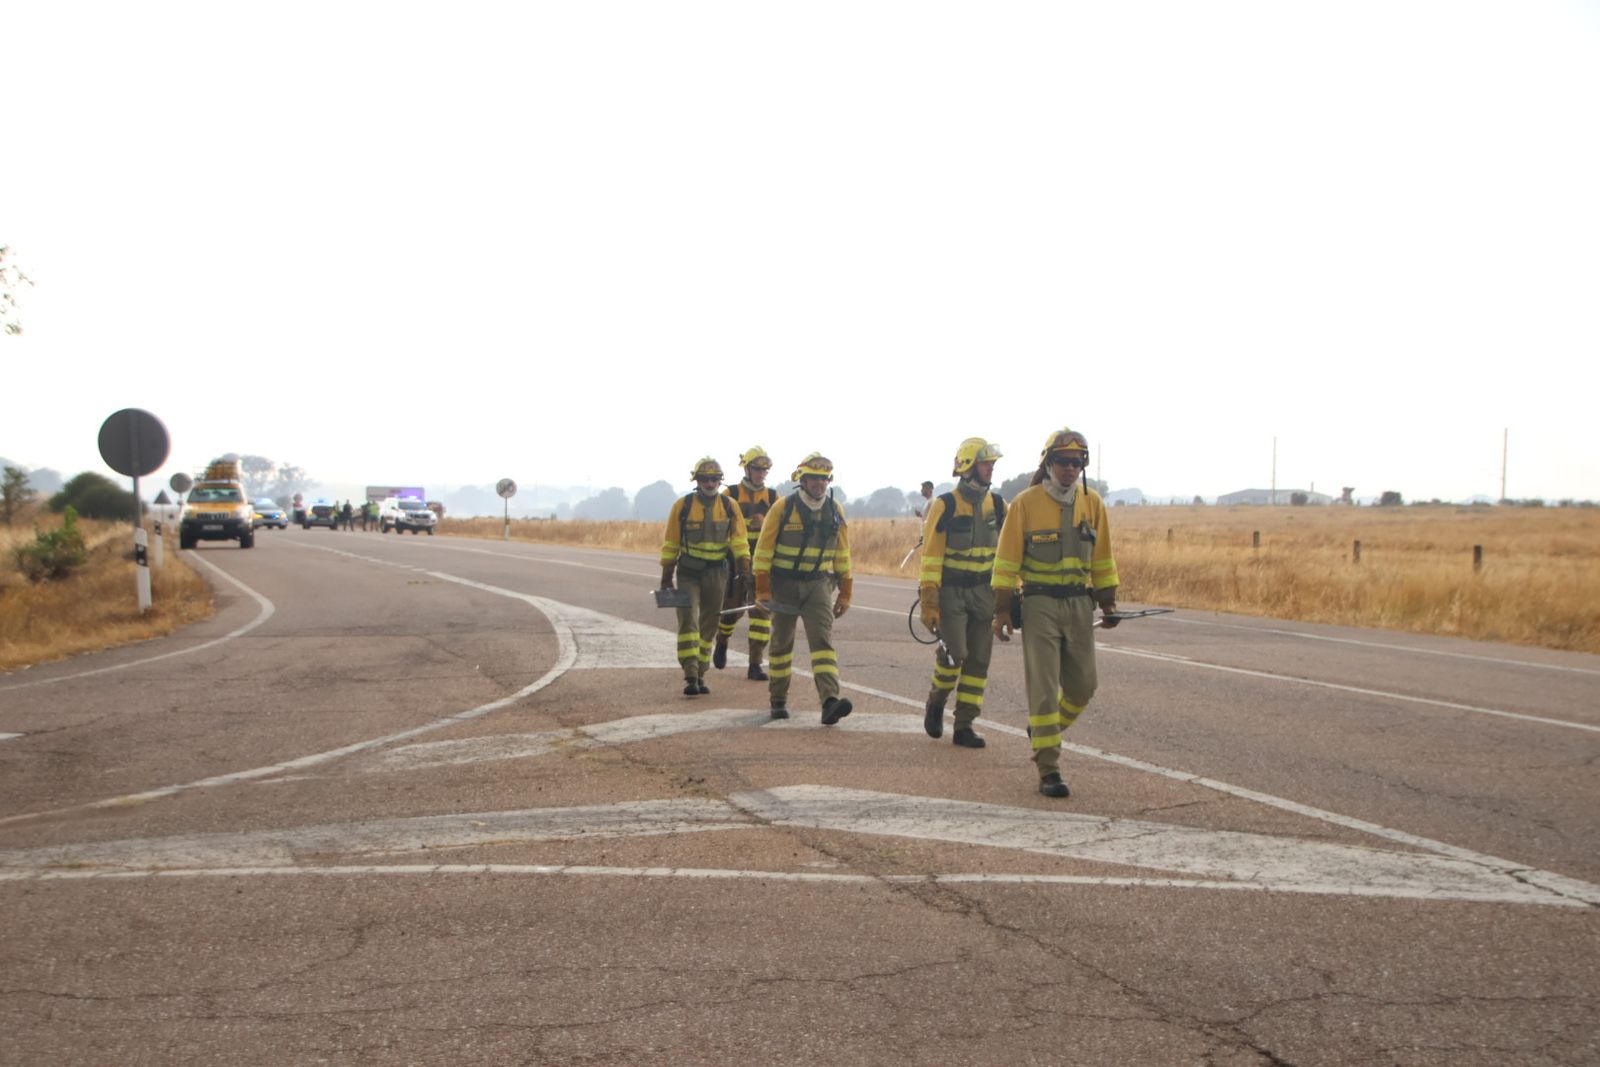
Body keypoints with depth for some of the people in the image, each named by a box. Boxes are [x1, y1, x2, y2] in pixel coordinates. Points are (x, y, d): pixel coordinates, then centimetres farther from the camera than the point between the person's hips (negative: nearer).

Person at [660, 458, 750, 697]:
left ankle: (700, 675, 19)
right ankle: (690, 677, -16)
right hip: (688, 572, -2)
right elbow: (670, 543, 1)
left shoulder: (729, 506, 1)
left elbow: (739, 540, 3)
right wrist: (666, 576, 1)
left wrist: (744, 568, -8)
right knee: (688, 621, -12)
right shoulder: (682, 506, -4)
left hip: (717, 572, 2)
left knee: (709, 625, 9)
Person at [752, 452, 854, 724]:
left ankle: (830, 702, -25)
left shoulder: (835, 510, 3)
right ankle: (778, 701, 23)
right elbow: (763, 550, -7)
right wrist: (762, 590, -12)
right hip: (784, 584, -2)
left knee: (822, 640, -13)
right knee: (781, 642, 9)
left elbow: (842, 554, 10)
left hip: (817, 584, 2)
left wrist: (845, 592, 8)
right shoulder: (783, 508, -8)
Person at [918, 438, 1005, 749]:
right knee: (954, 652, -15)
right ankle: (936, 702, 13)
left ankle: (964, 725, 9)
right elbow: (930, 555, -11)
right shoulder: (945, 506, -9)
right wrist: (928, 602, -15)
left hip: (983, 592, 5)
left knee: (978, 660, 2)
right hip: (950, 591, -5)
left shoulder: (997, 505, 5)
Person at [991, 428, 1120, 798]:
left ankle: (1043, 730, 35)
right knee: (1044, 687, -6)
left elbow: (1102, 558, 14)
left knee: (1082, 685, 8)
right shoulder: (1025, 503, -5)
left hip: (1080, 604, 4)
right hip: (1039, 604, -4)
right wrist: (1002, 610, -7)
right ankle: (1049, 770, -3)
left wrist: (1108, 601, 10)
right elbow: (1007, 559, -4)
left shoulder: (1092, 504, 7)